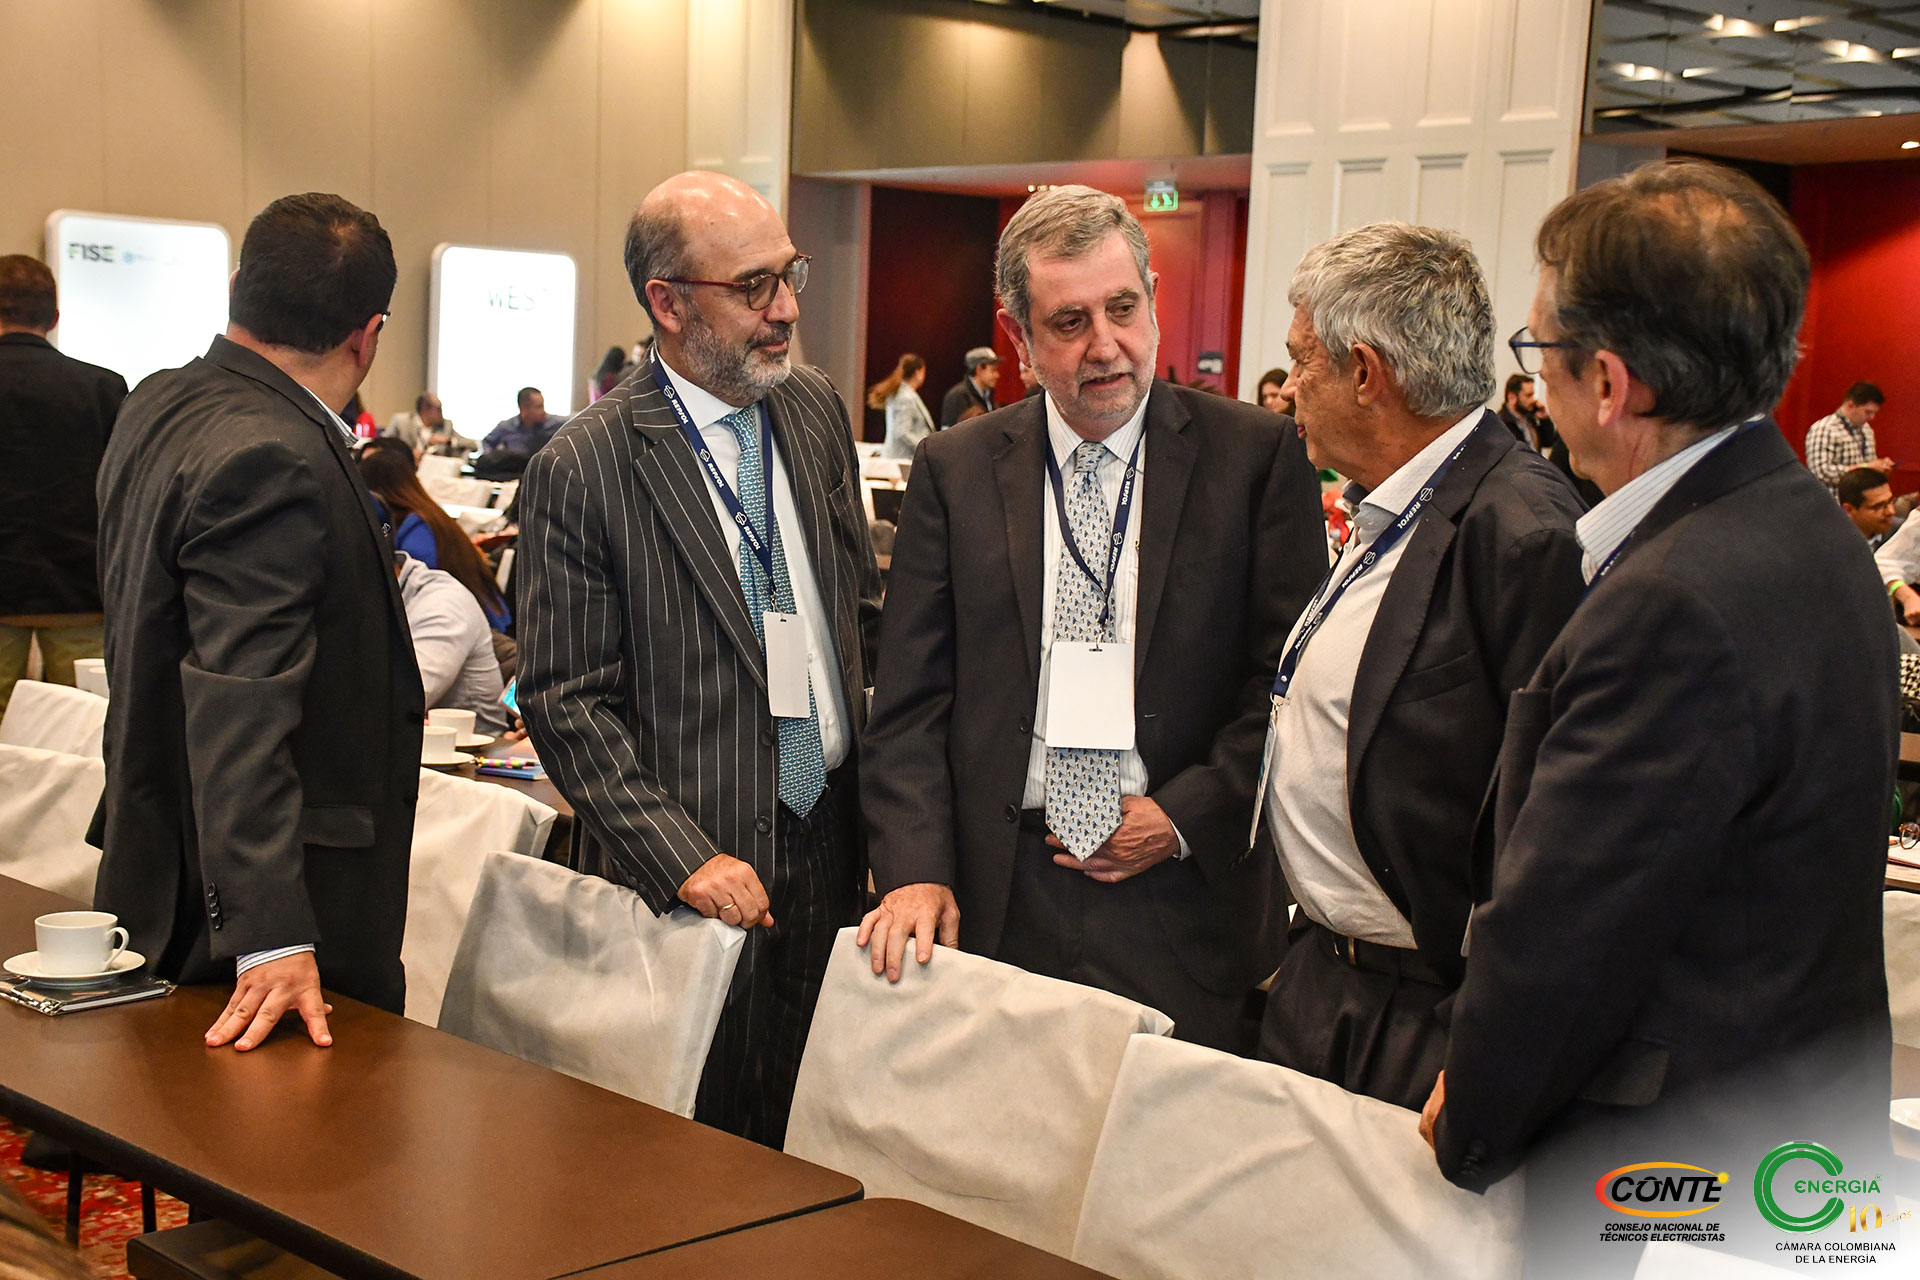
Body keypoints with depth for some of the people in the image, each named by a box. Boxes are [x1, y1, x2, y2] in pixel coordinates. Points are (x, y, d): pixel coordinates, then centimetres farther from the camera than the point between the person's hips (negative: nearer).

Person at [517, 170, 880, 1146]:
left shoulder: (816, 410, 7)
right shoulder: (583, 469, -11)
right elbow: (564, 700, -11)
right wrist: (683, 857, -18)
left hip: (833, 843, 5)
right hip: (707, 863, -5)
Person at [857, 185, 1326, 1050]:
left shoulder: (1257, 456, 1)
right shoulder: (954, 470, 5)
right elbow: (909, 700, 3)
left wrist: (1186, 816, -8)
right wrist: (916, 870, -8)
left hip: (1184, 902, -1)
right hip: (997, 902, 1)